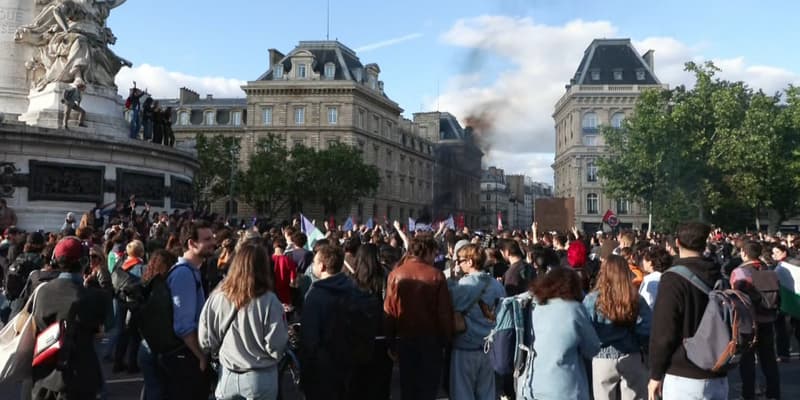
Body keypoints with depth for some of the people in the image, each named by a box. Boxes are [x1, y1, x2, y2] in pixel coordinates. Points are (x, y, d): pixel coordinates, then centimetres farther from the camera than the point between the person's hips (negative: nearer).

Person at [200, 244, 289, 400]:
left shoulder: (217, 296, -10)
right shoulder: (268, 301, -19)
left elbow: (205, 341, -2)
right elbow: (276, 347, -18)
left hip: (227, 375, 2)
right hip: (260, 377, -2)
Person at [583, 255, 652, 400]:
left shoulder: (592, 299, -13)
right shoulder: (637, 299, -7)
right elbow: (646, 332, -8)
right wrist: (638, 347, 9)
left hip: (603, 361, -2)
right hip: (632, 360, 2)